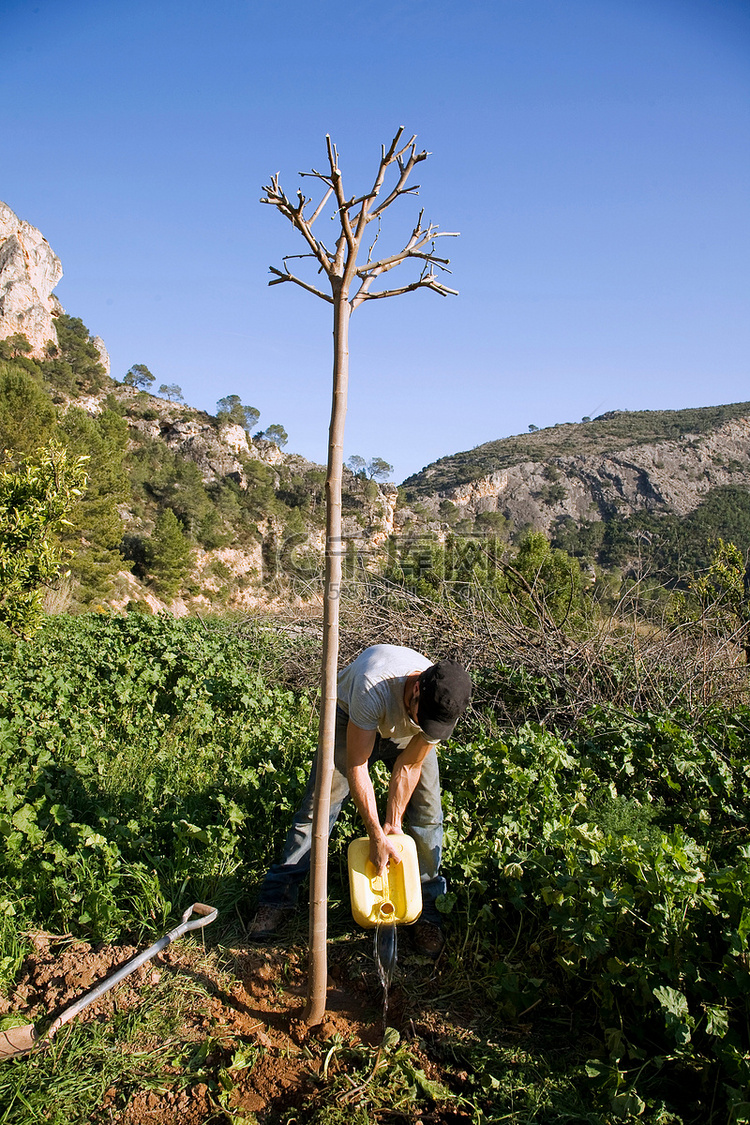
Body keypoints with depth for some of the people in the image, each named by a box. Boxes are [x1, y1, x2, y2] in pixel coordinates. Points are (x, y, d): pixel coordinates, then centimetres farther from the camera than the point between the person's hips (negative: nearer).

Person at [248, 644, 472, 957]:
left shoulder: (444, 705, -34)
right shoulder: (373, 687, -46)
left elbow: (409, 766, -20)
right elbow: (356, 766, -37)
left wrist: (393, 824, -17)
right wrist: (377, 837, -33)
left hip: (406, 734, 3)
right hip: (353, 717, -2)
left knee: (427, 813, -6)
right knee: (320, 802, -7)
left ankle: (427, 909, 11)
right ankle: (277, 898, 7)